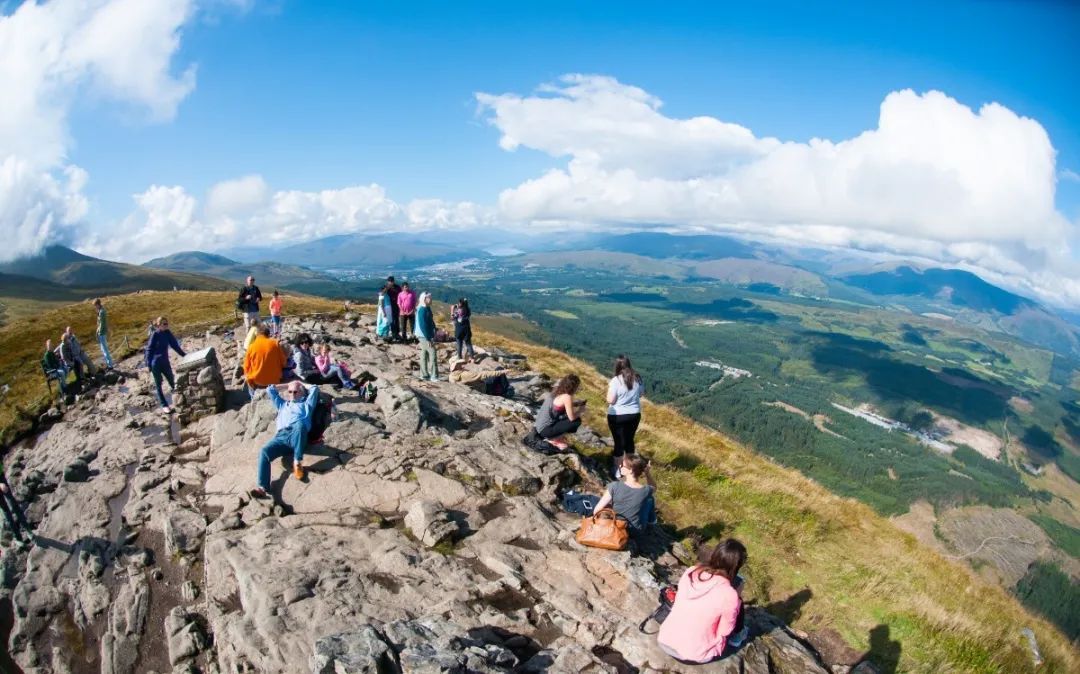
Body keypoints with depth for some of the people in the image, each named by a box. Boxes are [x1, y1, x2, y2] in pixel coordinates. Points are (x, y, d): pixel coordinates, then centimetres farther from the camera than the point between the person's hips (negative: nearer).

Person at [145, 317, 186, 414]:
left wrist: (184, 355, 7)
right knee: (158, 385, 4)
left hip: (165, 362, 5)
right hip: (156, 363, -5)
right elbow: (149, 349, -9)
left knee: (172, 382, 7)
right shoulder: (155, 335, -13)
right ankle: (164, 405, 8)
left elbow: (175, 345, 8)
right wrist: (149, 365, -11)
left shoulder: (168, 333, 0)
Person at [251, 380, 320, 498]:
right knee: (264, 452, -28)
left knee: (300, 424, -41)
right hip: (280, 436, 4)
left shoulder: (306, 404, 32)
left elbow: (315, 389, 26)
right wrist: (286, 386, 49)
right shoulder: (282, 405, 42)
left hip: (297, 436, -3)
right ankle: (263, 487, -44)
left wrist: (303, 386, 42)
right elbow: (270, 390, 45)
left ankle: (297, 462, -39)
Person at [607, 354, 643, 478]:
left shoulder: (616, 380, -20)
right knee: (629, 440, 19)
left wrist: (609, 389, -2)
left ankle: (617, 470, 18)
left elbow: (611, 401, -17)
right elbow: (640, 394, 10)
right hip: (634, 414, 5)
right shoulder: (637, 378, -3)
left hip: (617, 416, -5)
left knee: (619, 442, 7)